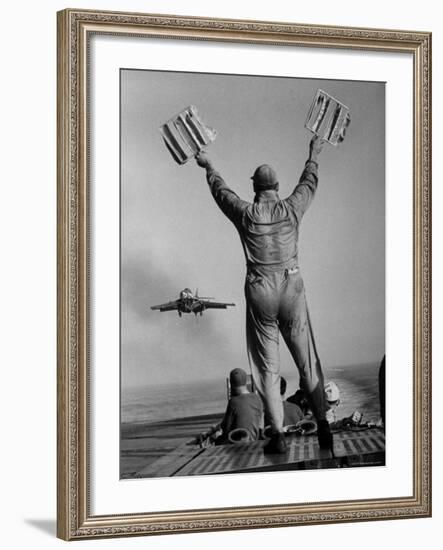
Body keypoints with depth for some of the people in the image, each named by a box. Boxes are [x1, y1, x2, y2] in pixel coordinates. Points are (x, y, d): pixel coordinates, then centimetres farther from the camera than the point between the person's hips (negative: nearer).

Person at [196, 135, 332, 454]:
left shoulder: (245, 214, -6)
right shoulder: (292, 209, -3)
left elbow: (221, 191, 14)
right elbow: (309, 183, 17)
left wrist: (209, 167, 33)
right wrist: (314, 156, 36)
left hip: (260, 296, -1)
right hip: (292, 290, 1)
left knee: (268, 367, 4)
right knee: (307, 362, 9)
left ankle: (278, 435, 0)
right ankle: (322, 421, -1)